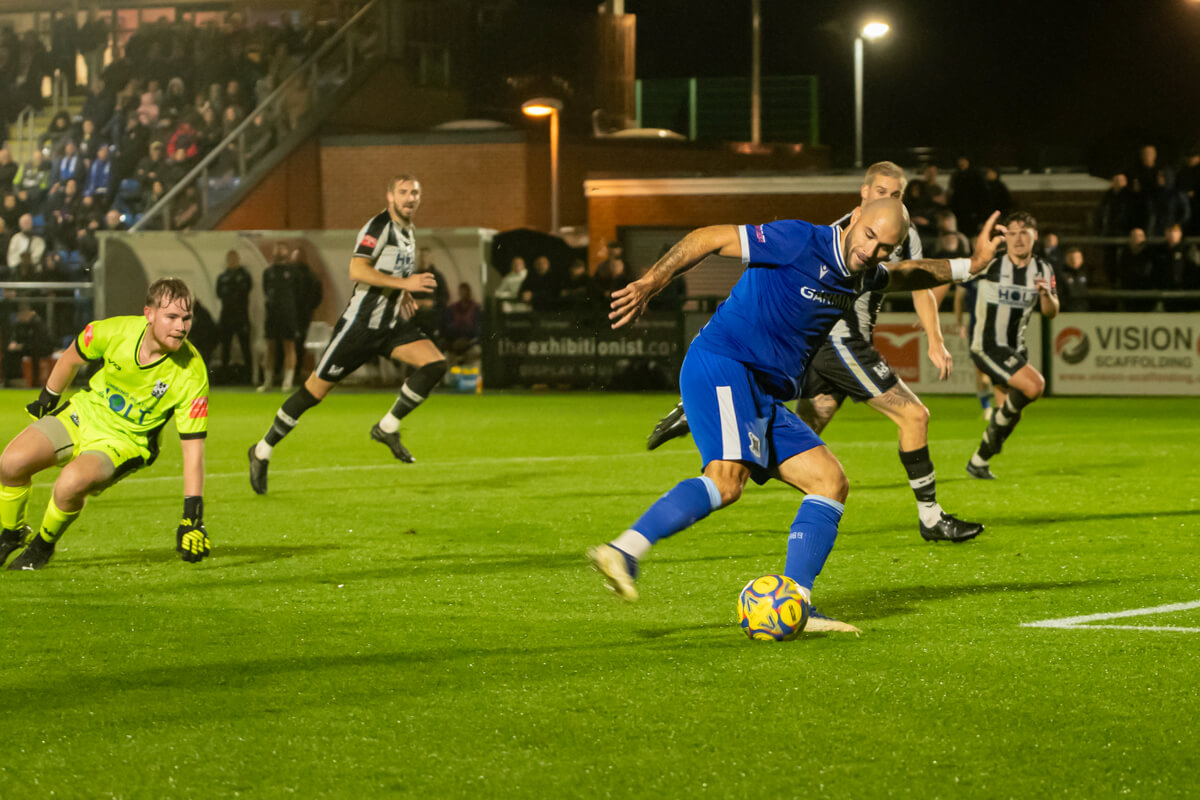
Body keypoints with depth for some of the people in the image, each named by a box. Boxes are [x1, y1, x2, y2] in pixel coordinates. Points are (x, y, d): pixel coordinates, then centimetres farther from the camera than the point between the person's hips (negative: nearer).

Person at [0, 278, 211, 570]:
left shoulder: (191, 375, -25)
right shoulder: (116, 331, -19)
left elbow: (193, 448, -21)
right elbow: (73, 358, 5)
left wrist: (192, 516, -25)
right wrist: (46, 400, 16)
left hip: (126, 441, -3)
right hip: (83, 413, 3)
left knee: (71, 483, -32)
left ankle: (42, 546, -1)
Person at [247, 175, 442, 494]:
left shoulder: (407, 232, 13)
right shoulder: (379, 226, -15)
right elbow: (357, 271, -27)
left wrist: (401, 295, 13)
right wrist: (404, 283, -28)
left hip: (393, 324, 8)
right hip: (360, 323, -8)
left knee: (435, 364, -14)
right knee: (315, 390, -2)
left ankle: (388, 427, -2)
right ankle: (262, 451, 13)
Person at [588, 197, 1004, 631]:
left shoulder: (859, 274, 13)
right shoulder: (800, 242, -13)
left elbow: (903, 275, 38)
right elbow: (708, 238, -13)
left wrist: (969, 266, 30)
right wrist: (649, 284, -19)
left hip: (765, 396, 9)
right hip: (722, 368, -9)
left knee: (831, 482, 4)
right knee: (726, 479, -31)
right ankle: (624, 552, -40)